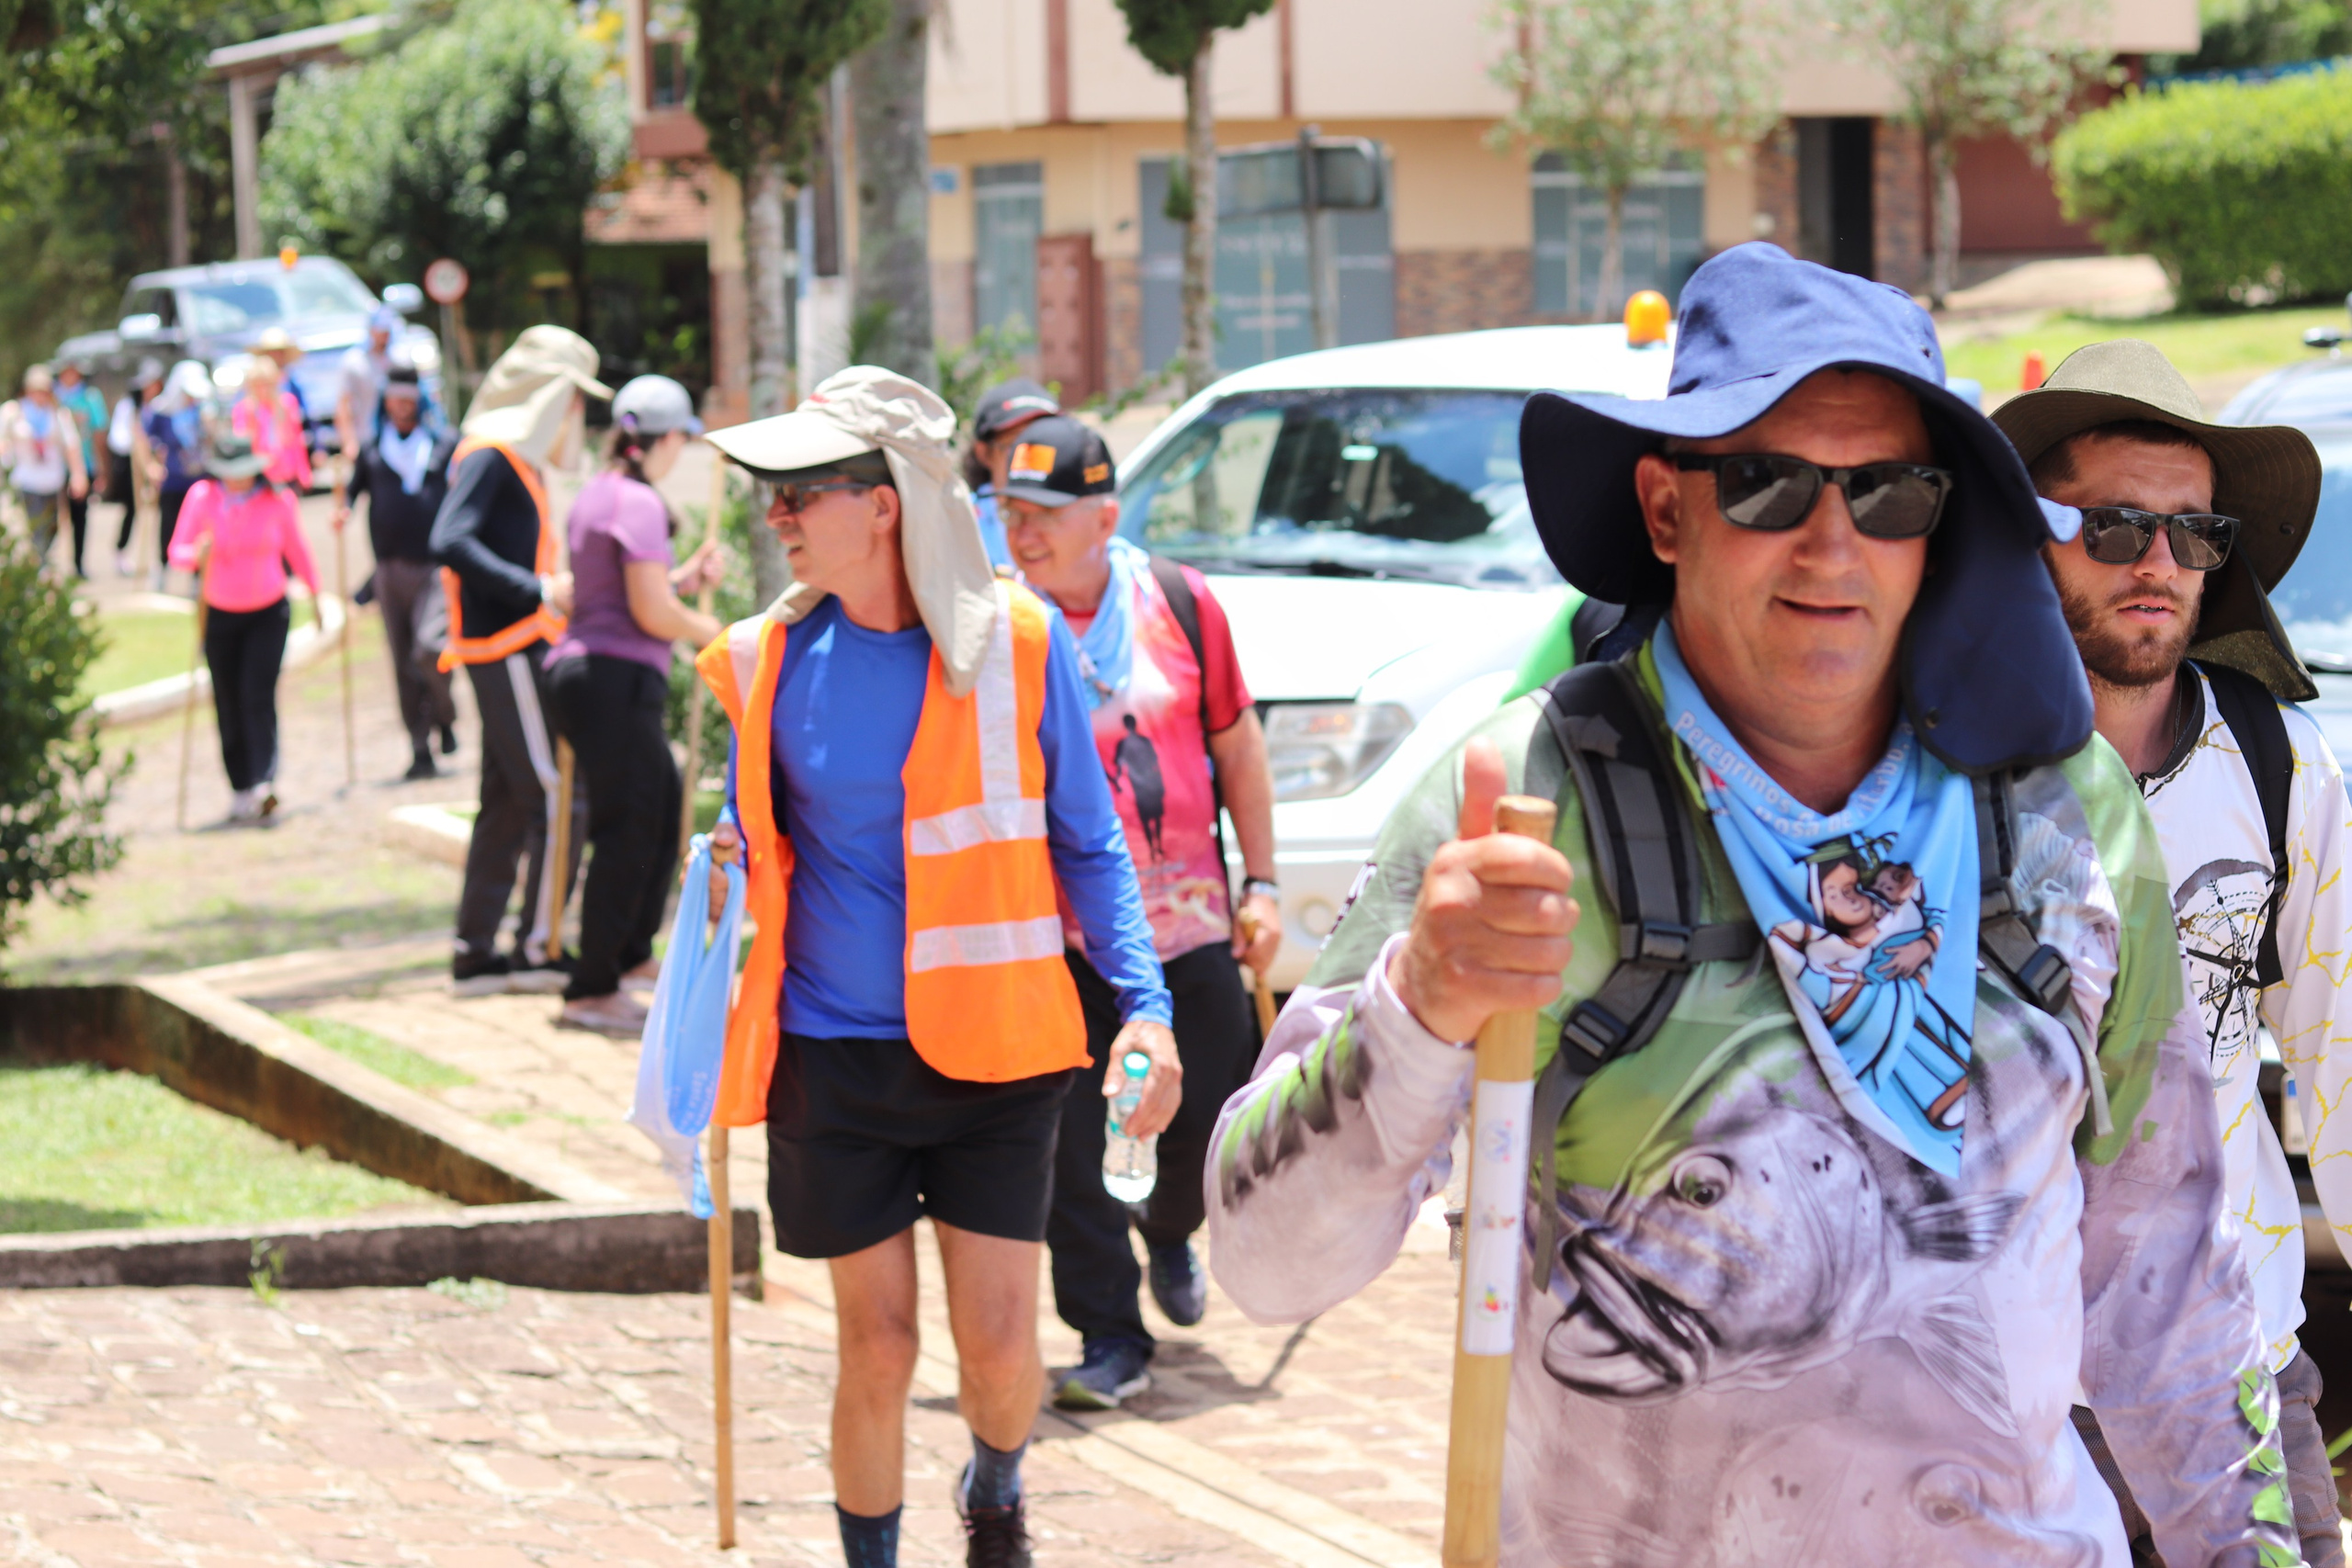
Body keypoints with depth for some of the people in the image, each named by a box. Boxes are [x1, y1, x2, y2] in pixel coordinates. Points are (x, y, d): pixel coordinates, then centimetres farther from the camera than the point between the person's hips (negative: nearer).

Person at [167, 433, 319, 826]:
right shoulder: (201, 497, -6)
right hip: (220, 615, 2)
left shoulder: (278, 501, -6)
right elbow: (177, 551, -6)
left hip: (269, 614, -2)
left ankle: (263, 785, -26)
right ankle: (240, 790, 13)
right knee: (229, 704, 4)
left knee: (259, 697, -16)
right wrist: (196, 554, -28)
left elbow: (296, 550, 9)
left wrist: (315, 591, 14)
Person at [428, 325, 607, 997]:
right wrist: (538, 591, -29)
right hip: (508, 651, -10)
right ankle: (540, 948, -3)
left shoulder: (518, 458, 17)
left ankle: (475, 952, 15)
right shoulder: (490, 455, -13)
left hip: (519, 651, 10)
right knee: (558, 797, -8)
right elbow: (450, 542, -25)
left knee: (508, 803, 12)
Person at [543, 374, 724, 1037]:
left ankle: (631, 951, 31)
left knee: (665, 802, 22)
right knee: (629, 833, -5)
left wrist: (687, 578, 12)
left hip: (579, 667, 10)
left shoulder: (597, 494, 15)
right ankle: (592, 993, -3)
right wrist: (706, 630, -1)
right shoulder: (638, 502, -14)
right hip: (618, 678, -10)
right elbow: (652, 612, -18)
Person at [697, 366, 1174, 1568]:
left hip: (992, 1048, -1)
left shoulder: (1017, 641, -6)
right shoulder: (769, 659, -1)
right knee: (876, 1349, 4)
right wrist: (726, 867, -5)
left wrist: (1145, 1004, -9)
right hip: (835, 1055, 1)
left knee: (998, 1344, 0)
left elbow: (1086, 845, 1)